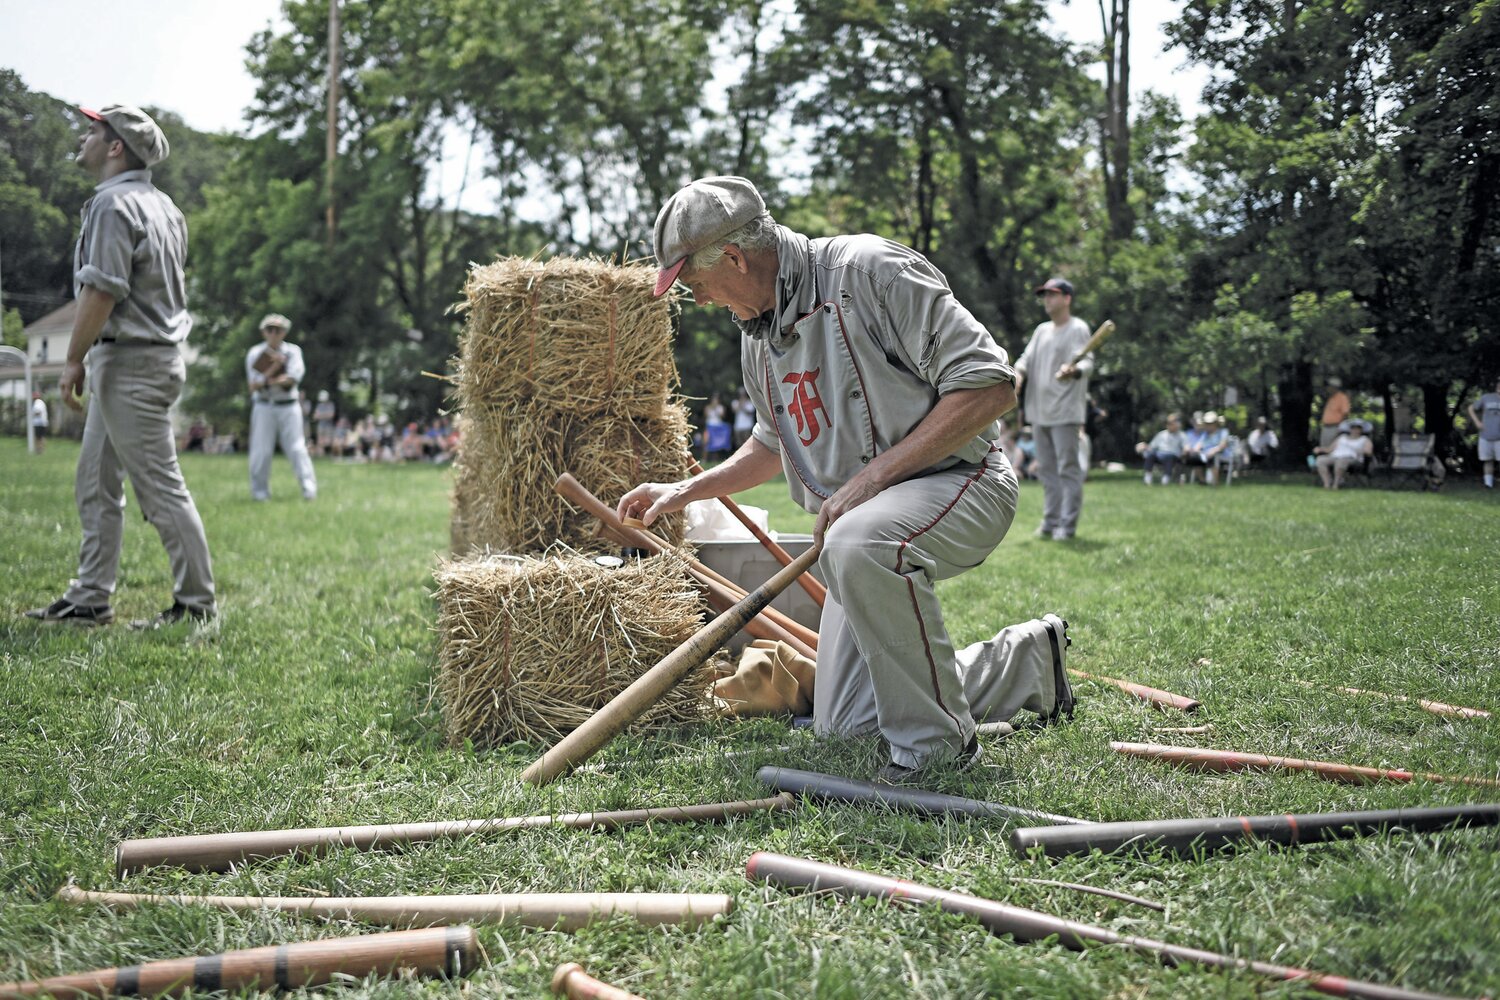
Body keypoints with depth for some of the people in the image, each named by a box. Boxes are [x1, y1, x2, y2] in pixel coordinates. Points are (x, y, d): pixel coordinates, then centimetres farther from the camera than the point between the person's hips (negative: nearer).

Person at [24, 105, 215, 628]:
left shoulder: (113, 203, -14)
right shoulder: (162, 205, 15)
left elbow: (100, 291, -20)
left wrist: (73, 361, -15)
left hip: (130, 361, -10)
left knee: (161, 488, -6)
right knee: (96, 484, 14)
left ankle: (197, 603, -1)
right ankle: (90, 599, 19)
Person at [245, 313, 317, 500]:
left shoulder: (293, 351, 3)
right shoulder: (255, 353, 1)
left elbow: (293, 378, -11)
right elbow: (254, 383, -10)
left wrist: (266, 381, -19)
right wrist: (276, 365, -19)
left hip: (288, 406, 0)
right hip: (264, 406, 0)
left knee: (296, 448, -3)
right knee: (261, 449, -2)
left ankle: (309, 488, -4)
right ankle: (259, 490, 7)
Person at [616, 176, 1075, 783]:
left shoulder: (869, 272, -19)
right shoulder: (757, 337, 8)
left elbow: (989, 386, -24)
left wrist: (871, 477, -26)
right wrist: (684, 492, 20)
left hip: (958, 482, -8)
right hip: (864, 514, 9)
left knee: (858, 544, -42)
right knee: (843, 727, 7)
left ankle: (937, 743, -22)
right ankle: (1027, 660, 24)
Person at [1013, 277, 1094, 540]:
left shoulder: (1078, 329, -5)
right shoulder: (1042, 330, 18)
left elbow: (1087, 362, -17)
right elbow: (1027, 358, 16)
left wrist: (1074, 370, -39)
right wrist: (1018, 373, -7)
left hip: (1065, 411, -8)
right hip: (1039, 410, 8)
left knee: (1068, 467, -6)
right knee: (1046, 468, 12)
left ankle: (1067, 524, -3)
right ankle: (1051, 521, 19)